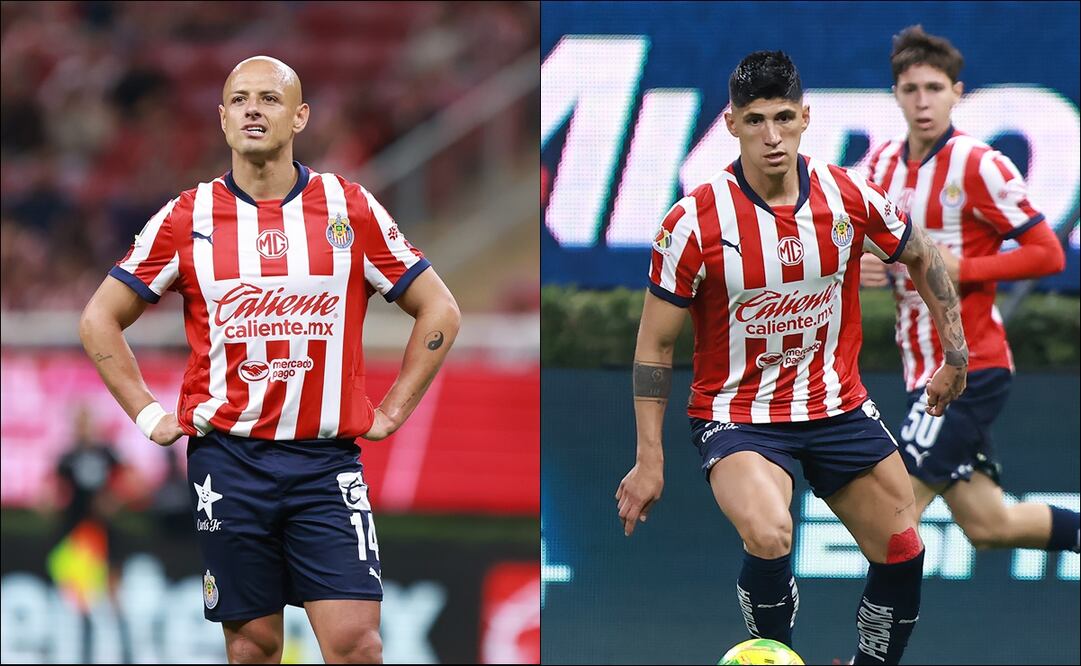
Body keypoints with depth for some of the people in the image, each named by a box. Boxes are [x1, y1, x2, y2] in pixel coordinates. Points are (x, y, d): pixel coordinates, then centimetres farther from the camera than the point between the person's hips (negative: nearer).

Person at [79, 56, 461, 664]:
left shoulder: (351, 209, 3)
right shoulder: (188, 218, 3)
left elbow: (439, 311, 10)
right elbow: (101, 319, 12)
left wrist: (392, 413, 5)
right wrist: (149, 416, 5)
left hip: (327, 461, 0)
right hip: (227, 460, 1)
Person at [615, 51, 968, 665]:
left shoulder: (851, 197, -8)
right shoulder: (694, 223, -17)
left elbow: (922, 257, 13)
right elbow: (656, 343, -7)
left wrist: (955, 353, 13)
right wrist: (650, 459, -8)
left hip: (837, 401, 4)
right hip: (737, 413, -4)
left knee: (904, 553, 3)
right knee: (769, 535, -31)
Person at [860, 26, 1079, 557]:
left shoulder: (979, 166, -13)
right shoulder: (882, 164, 8)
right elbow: (864, 244, 22)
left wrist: (962, 269, -21)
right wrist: (863, 268, -2)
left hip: (969, 369, -8)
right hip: (924, 371, 8)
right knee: (988, 527, 12)